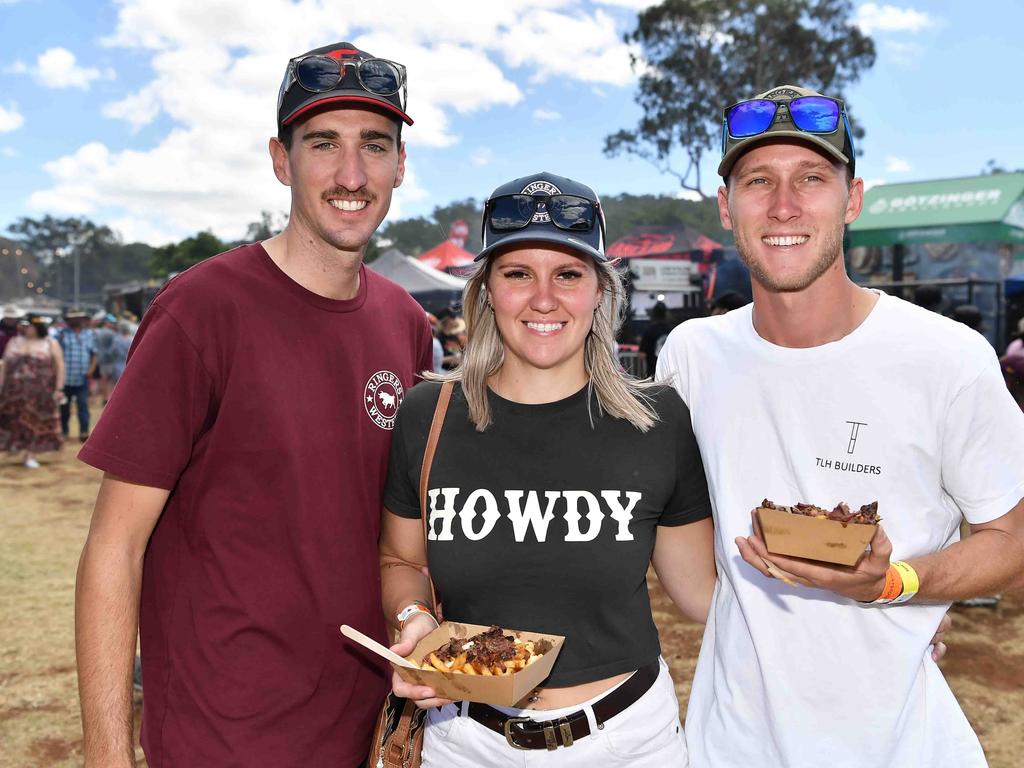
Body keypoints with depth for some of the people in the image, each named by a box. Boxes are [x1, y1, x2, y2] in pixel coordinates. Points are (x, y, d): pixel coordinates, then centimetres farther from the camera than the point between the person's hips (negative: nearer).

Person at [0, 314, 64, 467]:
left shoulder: (50, 344, 2)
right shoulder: (14, 342, 11)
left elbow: (60, 366, -1)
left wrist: (58, 389, -8)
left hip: (40, 393, -3)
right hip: (14, 392, 3)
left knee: (36, 422, 0)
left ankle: (30, 455, 7)